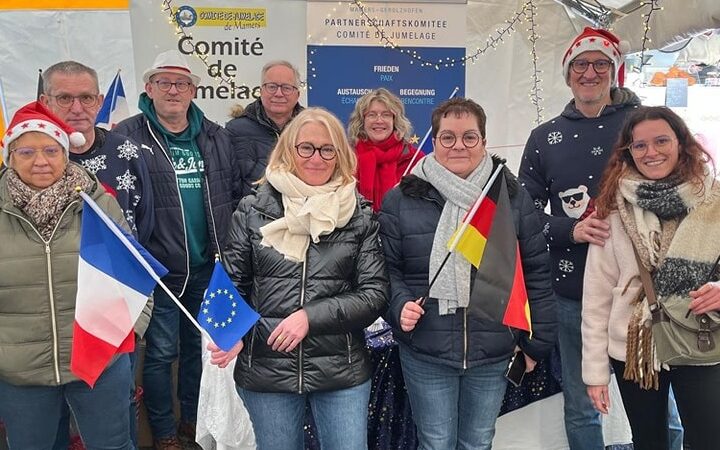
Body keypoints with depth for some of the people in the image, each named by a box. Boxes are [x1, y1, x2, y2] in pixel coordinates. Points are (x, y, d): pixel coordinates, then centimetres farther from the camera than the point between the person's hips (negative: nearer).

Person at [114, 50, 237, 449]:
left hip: (208, 268, 5)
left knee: (199, 345, 18)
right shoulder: (129, 136, -7)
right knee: (161, 352, 7)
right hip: (157, 269, -4)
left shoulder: (216, 136, 8)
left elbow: (233, 195, 13)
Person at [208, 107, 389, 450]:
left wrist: (311, 316, -15)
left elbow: (375, 293, -5)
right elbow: (233, 285, 5)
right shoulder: (253, 211, -1)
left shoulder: (360, 216, -1)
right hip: (266, 369, 1)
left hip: (342, 370, 0)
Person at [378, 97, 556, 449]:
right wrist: (400, 305, -16)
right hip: (425, 356, -1)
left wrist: (535, 344, 5)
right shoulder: (401, 200, -3)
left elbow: (536, 275, 4)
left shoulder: (513, 197, 1)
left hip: (493, 354, 2)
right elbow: (387, 268, 3)